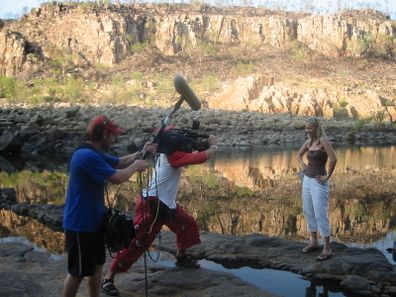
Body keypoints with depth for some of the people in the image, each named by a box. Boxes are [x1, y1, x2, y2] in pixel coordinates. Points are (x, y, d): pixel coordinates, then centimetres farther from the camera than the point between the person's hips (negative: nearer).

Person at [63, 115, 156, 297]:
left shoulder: (95, 154, 10)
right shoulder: (88, 156, -25)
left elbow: (120, 162, 22)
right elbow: (117, 178, -27)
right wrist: (135, 167, -10)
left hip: (93, 221, 11)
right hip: (80, 225, -10)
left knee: (96, 266, 19)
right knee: (77, 273, 1)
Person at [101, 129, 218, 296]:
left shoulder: (170, 154, 13)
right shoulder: (172, 155, -15)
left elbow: (191, 157, 19)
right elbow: (199, 158, -22)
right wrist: (213, 147, -4)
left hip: (166, 204, 11)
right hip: (151, 204, -10)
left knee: (188, 224, 22)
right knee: (136, 242, -12)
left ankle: (181, 257, 45)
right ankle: (108, 279, -7)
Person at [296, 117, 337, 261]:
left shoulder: (323, 141, -15)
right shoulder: (309, 142, 9)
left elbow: (333, 159, -27)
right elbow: (298, 154, 27)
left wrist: (328, 176, -18)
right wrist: (303, 165, 11)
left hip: (319, 183, -8)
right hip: (307, 180, 8)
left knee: (321, 215, -8)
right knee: (308, 213, 14)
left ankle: (327, 249, -2)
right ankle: (314, 242, 27)